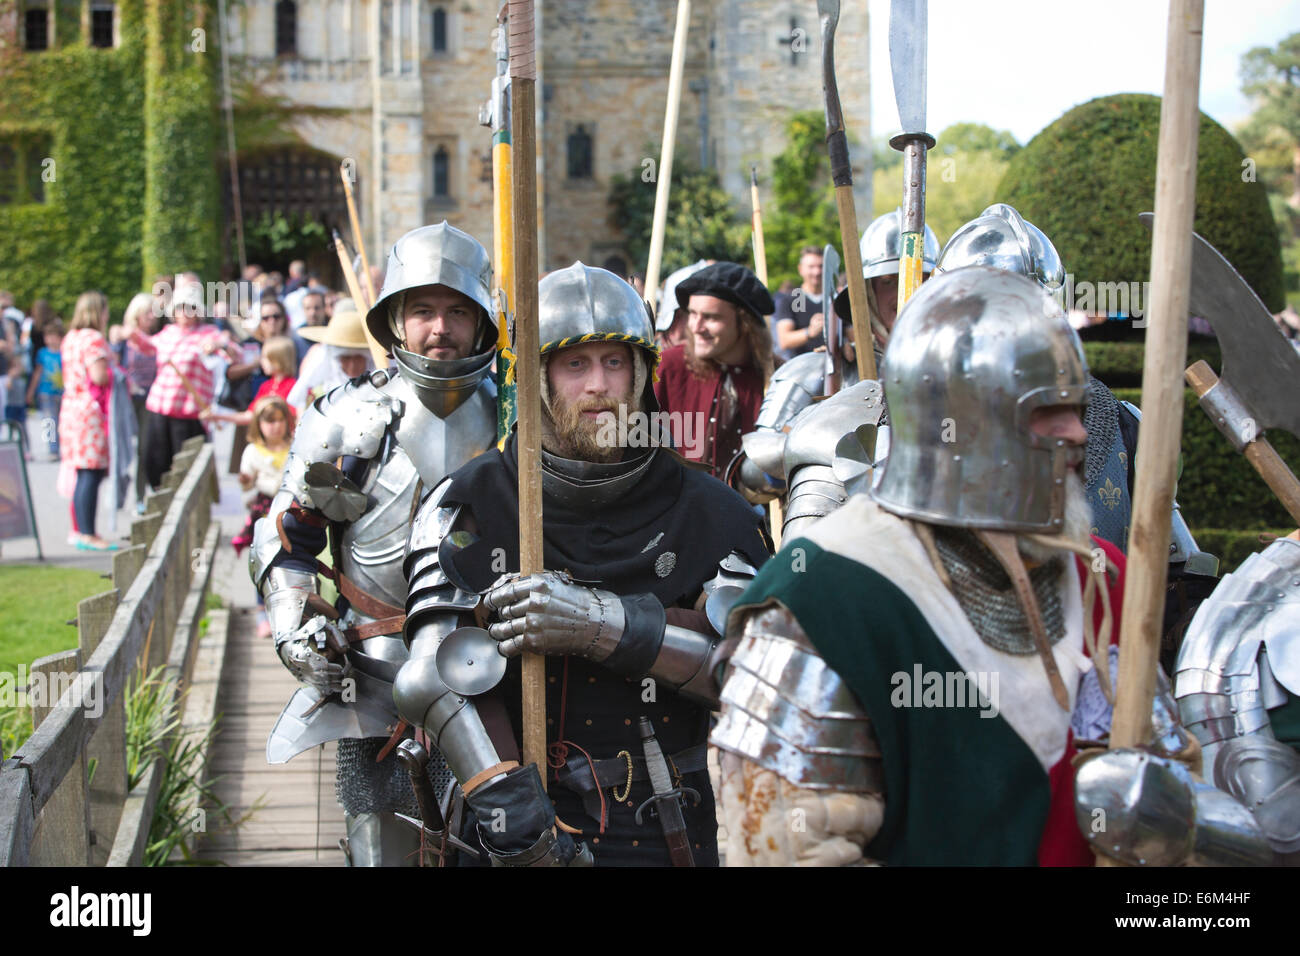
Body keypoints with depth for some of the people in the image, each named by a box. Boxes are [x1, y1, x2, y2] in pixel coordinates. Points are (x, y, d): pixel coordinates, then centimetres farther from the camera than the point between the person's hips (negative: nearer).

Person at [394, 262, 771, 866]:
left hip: (668, 823, 1)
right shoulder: (468, 505, -4)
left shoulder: (704, 510, -2)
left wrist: (602, 624, -25)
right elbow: (438, 677, -14)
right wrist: (509, 812, -25)